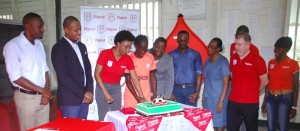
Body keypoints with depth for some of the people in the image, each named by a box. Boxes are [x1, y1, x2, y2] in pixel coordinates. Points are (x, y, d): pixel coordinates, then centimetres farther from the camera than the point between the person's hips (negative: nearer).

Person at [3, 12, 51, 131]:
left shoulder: (39, 44, 8)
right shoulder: (13, 46, -13)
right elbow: (15, 77, -17)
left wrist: (47, 91, -3)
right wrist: (42, 90, -14)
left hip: (43, 96, 6)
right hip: (26, 97, -5)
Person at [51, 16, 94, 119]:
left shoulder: (82, 46, 13)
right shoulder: (58, 48, -9)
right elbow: (63, 76, -15)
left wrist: (89, 91, -2)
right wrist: (82, 94, -13)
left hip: (84, 98, 6)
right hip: (70, 99, -6)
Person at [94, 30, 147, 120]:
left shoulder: (128, 59, -8)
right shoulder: (105, 54, -18)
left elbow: (134, 79, -6)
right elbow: (97, 74, -15)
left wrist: (141, 97, -10)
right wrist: (105, 93, -19)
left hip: (116, 88, 4)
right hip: (102, 86, -3)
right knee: (103, 117, -1)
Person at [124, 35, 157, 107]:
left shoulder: (150, 57, -1)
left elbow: (152, 77, 6)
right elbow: (128, 81, -8)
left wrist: (154, 95, -1)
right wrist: (138, 98, -14)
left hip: (146, 98, 3)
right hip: (131, 98, -2)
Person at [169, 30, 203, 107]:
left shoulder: (195, 54, 4)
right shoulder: (171, 55, 5)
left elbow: (198, 73, 1)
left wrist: (197, 92, -6)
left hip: (191, 89, 0)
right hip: (176, 89, 1)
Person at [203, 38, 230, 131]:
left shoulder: (223, 61, -10)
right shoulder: (207, 60, 9)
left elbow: (226, 83, -12)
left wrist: (221, 100, -15)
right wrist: (203, 95, 12)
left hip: (218, 98, -6)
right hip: (207, 97, 6)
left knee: (219, 122, 4)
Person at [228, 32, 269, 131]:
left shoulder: (257, 59, -12)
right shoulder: (233, 58, 4)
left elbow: (264, 81, -7)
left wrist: (253, 91, 3)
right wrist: (237, 90, 8)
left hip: (250, 102, -4)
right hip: (233, 101, 4)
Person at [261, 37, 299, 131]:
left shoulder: (293, 64, -6)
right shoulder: (271, 63, 6)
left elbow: (295, 86, -4)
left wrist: (294, 106, -6)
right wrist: (264, 101, 12)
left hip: (285, 99, -4)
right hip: (270, 98, 4)